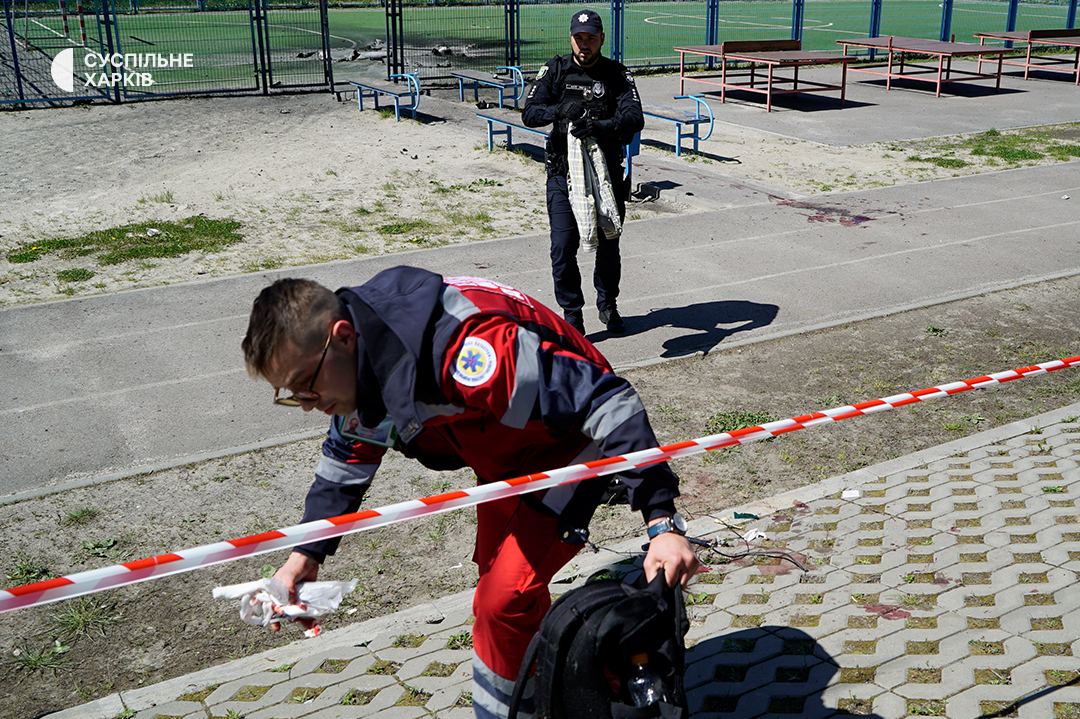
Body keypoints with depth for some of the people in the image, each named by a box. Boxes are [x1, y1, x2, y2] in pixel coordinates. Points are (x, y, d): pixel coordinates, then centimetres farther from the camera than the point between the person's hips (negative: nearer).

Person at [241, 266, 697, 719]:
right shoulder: (358, 357, -11)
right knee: (496, 575, 19)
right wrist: (306, 555, -2)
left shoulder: (460, 348, -42)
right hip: (506, 457, 9)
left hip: (570, 448, -8)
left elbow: (608, 402, -39)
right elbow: (347, 460, 7)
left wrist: (661, 520, -40)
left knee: (502, 602, -12)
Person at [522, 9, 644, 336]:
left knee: (608, 245, 13)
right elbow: (529, 113, -6)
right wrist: (561, 110, -25)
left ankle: (608, 305, 35)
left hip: (606, 173, 1)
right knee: (563, 247, -7)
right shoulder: (555, 70, 3)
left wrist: (600, 126, -34)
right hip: (563, 173, 0)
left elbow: (634, 118, -15)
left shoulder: (617, 75, 0)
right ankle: (572, 316, 7)